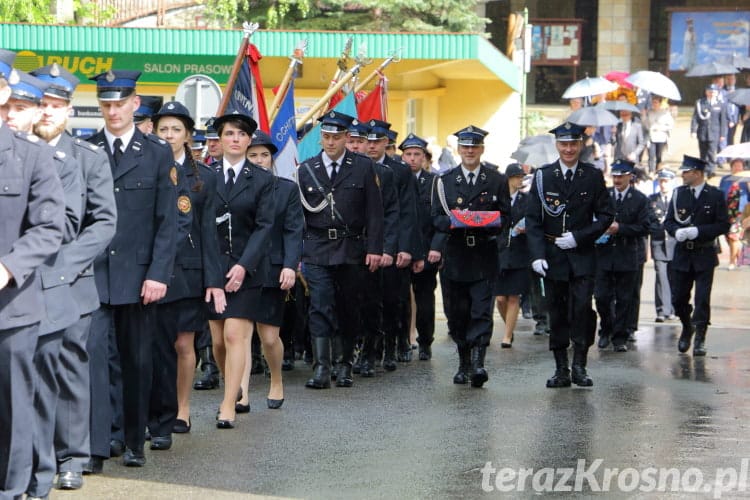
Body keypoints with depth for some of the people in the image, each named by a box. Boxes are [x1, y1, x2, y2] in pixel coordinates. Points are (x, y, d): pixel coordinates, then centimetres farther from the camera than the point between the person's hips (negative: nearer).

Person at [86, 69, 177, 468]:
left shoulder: (157, 153, 4)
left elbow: (167, 221, 0)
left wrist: (158, 273, -8)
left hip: (137, 273, 0)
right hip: (92, 271, 0)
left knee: (137, 359, 8)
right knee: (93, 353, -9)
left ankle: (134, 442, 20)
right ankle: (95, 448, -9)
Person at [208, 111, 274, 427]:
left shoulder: (262, 180, 3)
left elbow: (264, 226, -3)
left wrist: (243, 265, -13)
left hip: (247, 268, -2)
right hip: (212, 266, 2)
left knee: (235, 335, -9)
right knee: (218, 340, 4)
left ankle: (228, 407, -6)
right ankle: (233, 388, 27)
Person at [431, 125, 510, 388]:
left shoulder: (496, 180, 9)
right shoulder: (445, 180, 11)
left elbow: (506, 216, 8)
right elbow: (436, 217, 7)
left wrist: (492, 223, -13)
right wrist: (453, 221, -14)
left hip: (484, 255, -2)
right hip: (454, 255, 2)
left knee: (481, 310, -11)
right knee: (456, 312, 5)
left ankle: (478, 363, -16)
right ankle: (464, 363, 17)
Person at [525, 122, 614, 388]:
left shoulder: (593, 176, 3)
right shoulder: (543, 176, 3)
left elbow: (606, 215, 3)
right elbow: (533, 219, 0)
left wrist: (579, 237, -9)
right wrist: (537, 254, -11)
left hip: (582, 255, -1)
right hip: (552, 255, 1)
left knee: (582, 308, -13)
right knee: (556, 312, 4)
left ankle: (579, 366, -2)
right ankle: (561, 370, 10)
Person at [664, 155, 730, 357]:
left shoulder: (715, 195, -5)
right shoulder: (679, 193, 5)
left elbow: (723, 225, -8)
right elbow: (668, 221, 9)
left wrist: (698, 231, -18)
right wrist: (677, 231, -14)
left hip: (705, 256, -3)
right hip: (682, 255, 3)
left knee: (702, 299, -5)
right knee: (678, 298, 7)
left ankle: (700, 340, 2)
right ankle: (687, 328, 33)